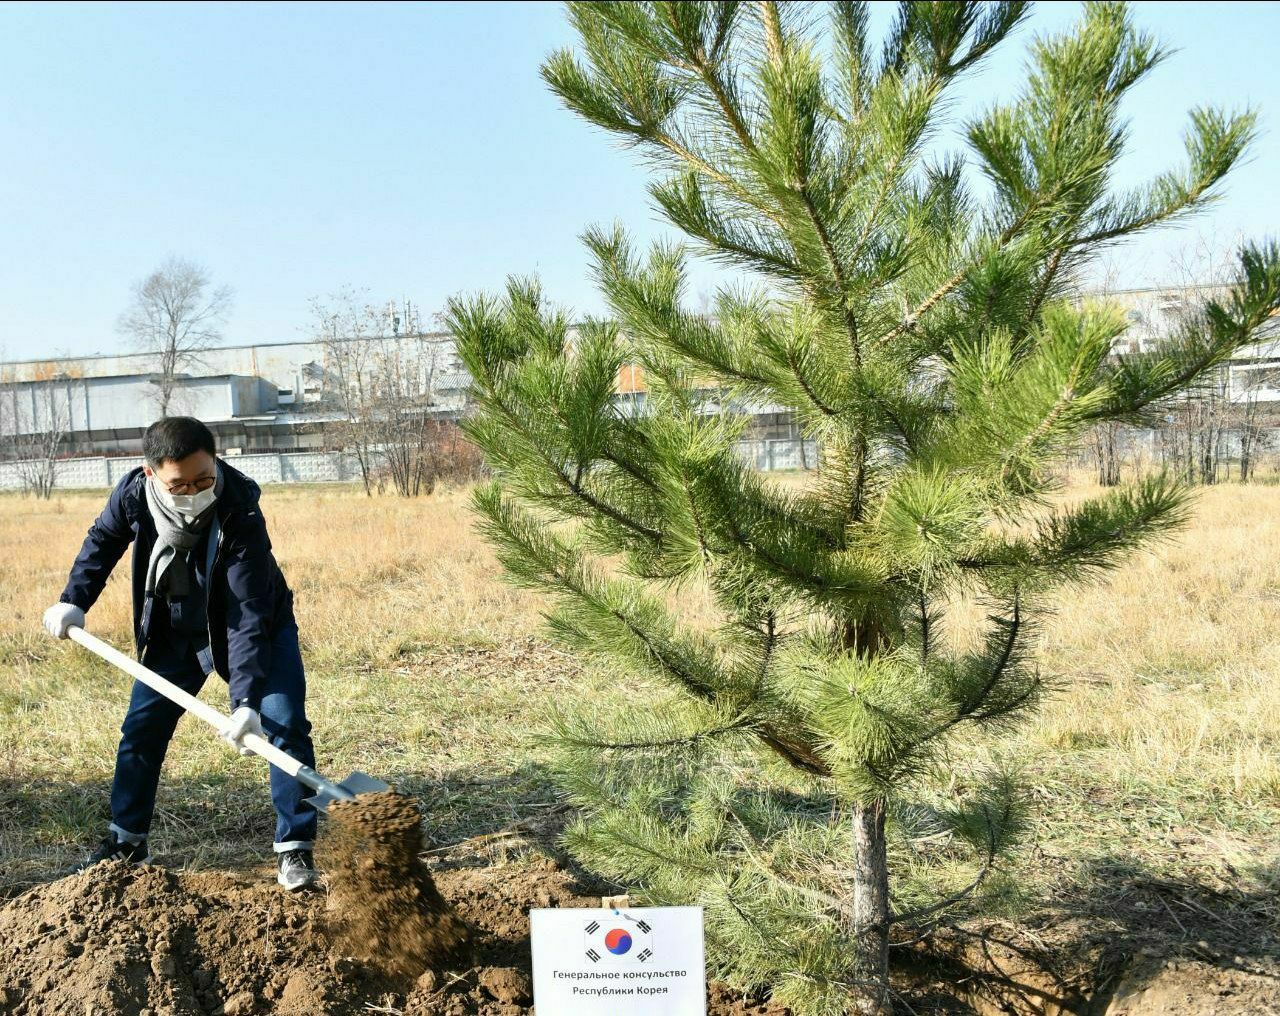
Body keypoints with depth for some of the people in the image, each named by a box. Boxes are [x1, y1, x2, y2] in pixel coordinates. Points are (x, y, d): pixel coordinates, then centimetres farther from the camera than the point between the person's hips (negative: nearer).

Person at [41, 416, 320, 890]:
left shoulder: (241, 518, -37)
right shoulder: (133, 494, -23)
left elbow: (249, 618, -38)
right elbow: (102, 540, 3)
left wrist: (246, 700, -43)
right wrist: (73, 601, -1)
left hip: (259, 628, -4)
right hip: (175, 631, 4)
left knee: (285, 724, -15)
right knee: (141, 727, 7)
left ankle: (294, 849, -5)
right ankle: (126, 840, 27)